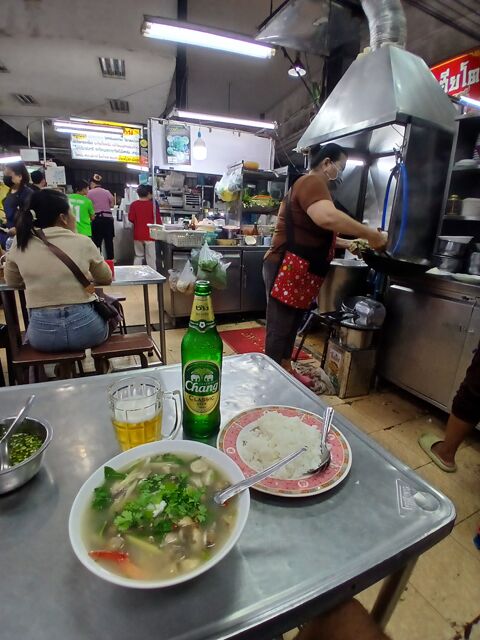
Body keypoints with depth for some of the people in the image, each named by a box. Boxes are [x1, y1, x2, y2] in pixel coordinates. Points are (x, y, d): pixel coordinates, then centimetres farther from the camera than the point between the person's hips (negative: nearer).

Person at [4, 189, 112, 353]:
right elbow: (106, 278, 10)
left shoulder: (19, 246, 1)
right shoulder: (83, 242, -6)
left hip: (42, 333, 3)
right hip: (85, 327, -2)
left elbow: (11, 282, 20)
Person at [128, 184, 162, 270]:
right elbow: (157, 219, -4)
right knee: (151, 257, 1)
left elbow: (131, 219, -3)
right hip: (149, 234, -3)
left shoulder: (134, 204, -1)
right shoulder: (153, 204, -6)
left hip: (137, 235, 3)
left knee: (138, 256, 14)